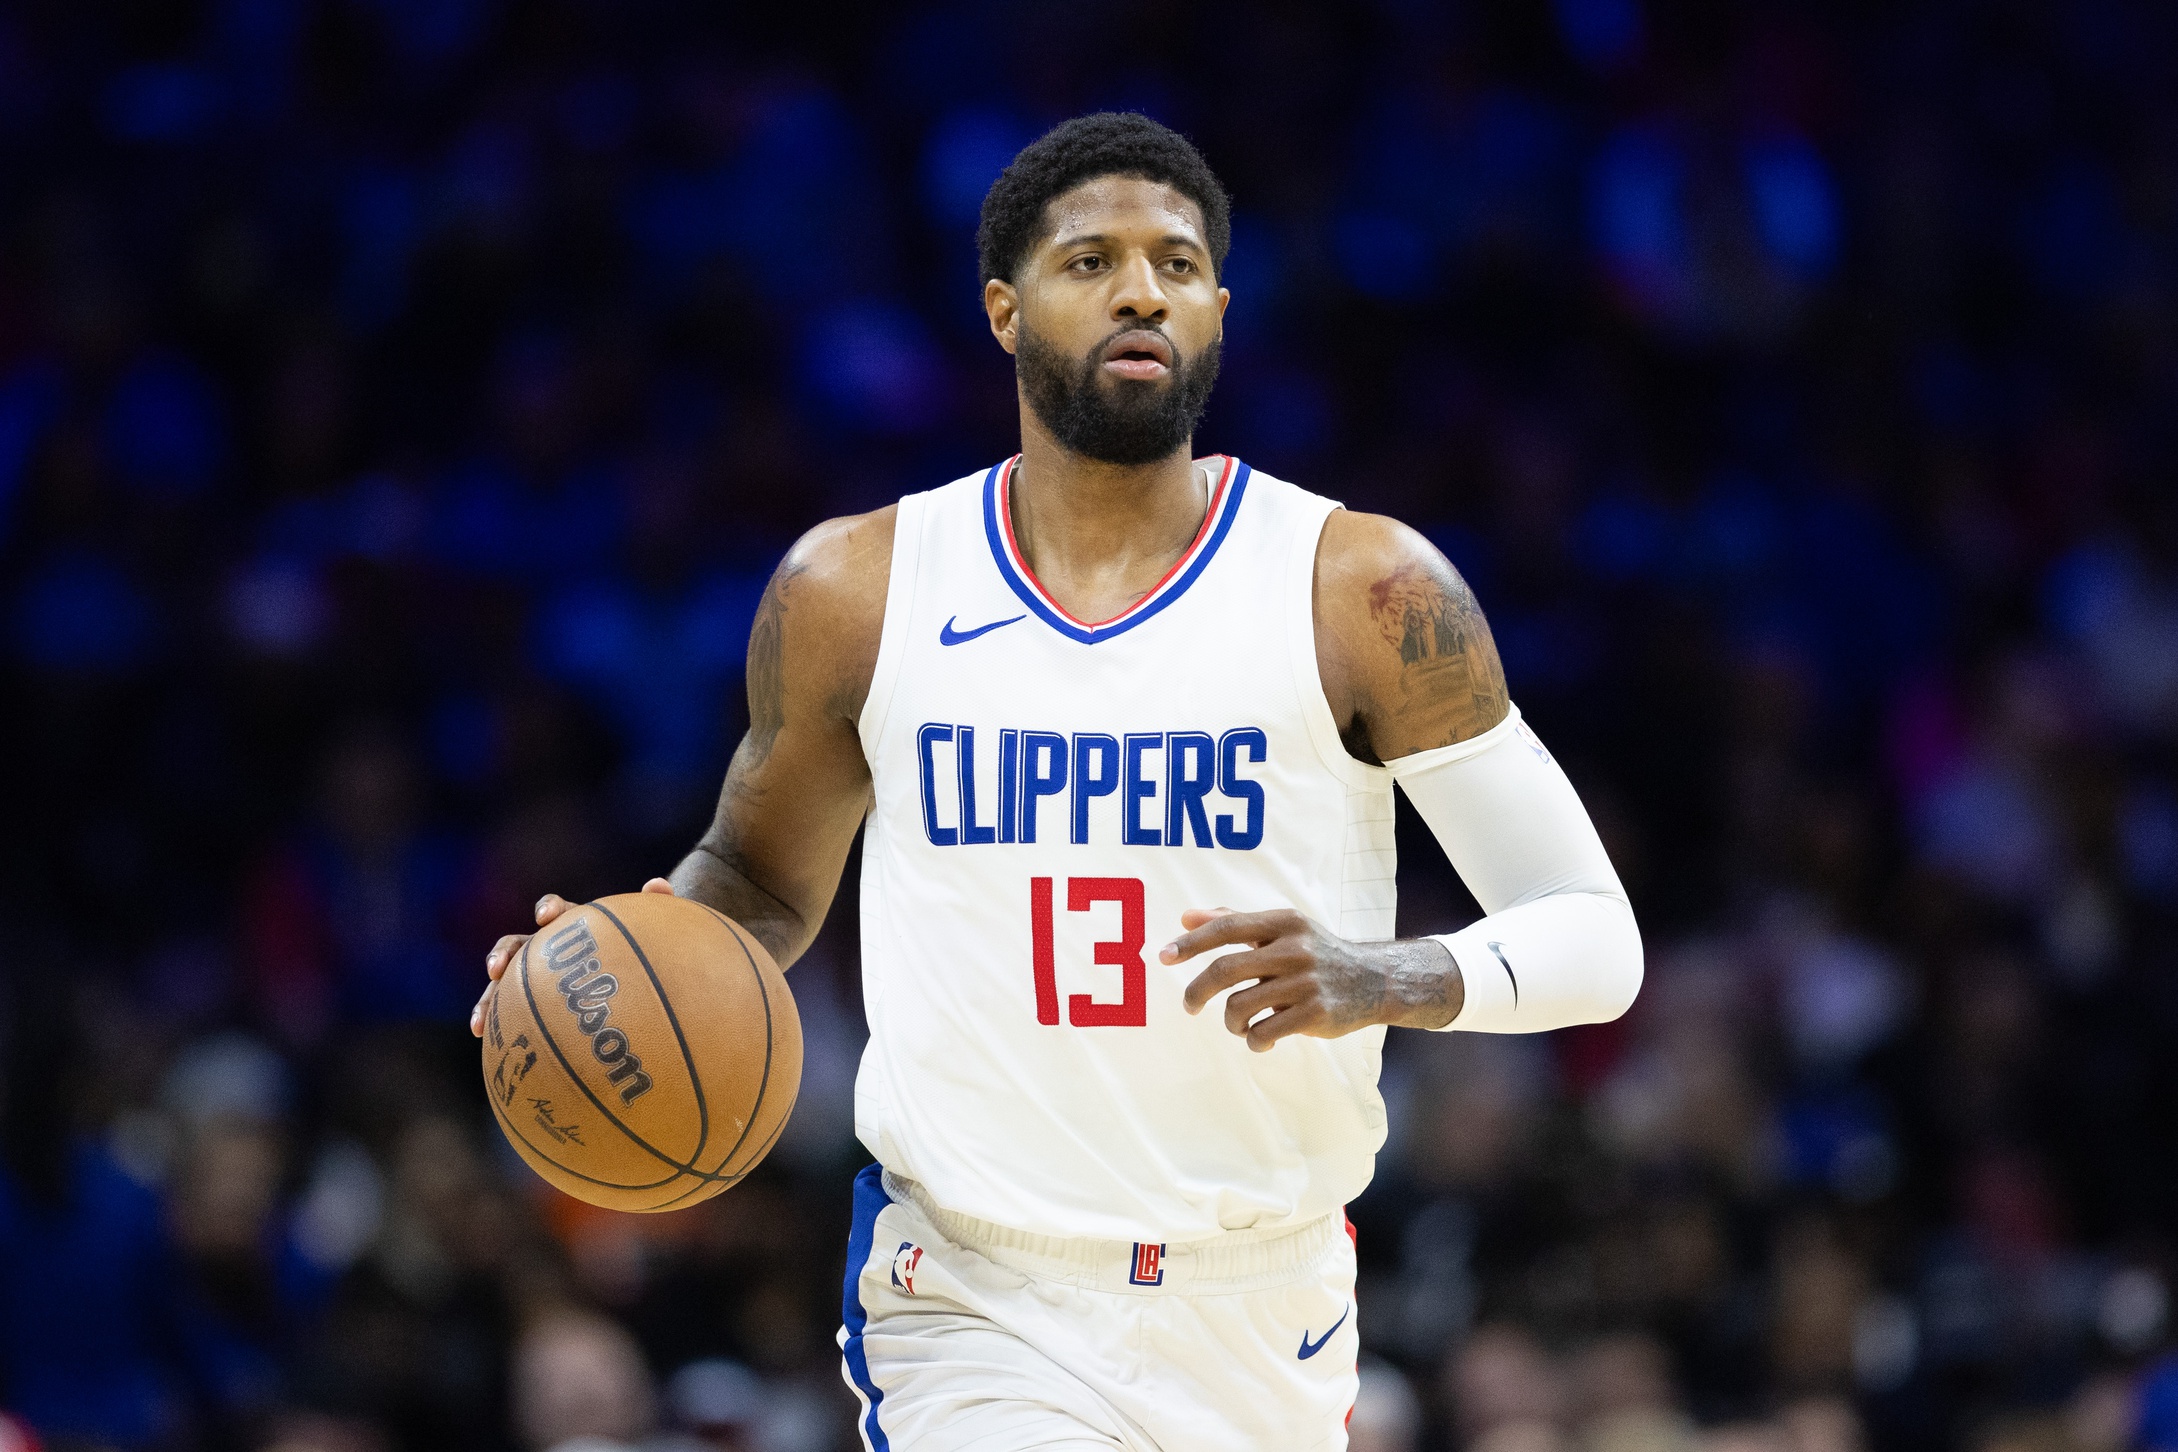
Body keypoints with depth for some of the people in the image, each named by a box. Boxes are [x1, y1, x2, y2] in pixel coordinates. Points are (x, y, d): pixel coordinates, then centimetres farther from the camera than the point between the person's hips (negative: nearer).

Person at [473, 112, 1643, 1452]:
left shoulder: (1365, 594, -5)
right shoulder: (855, 592, 1)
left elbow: (1595, 937, -4)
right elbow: (764, 877, 18)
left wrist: (1385, 978, -24)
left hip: (1262, 1328, 1)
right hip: (975, 1313, -1)